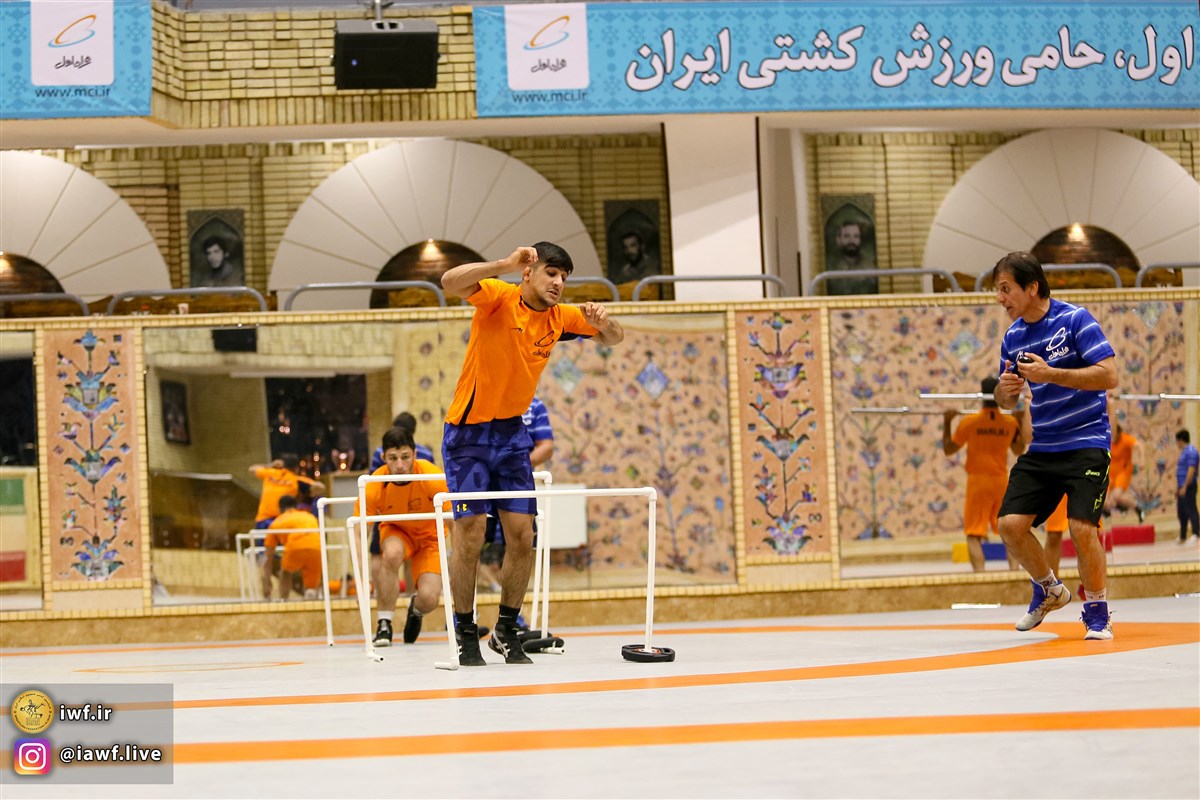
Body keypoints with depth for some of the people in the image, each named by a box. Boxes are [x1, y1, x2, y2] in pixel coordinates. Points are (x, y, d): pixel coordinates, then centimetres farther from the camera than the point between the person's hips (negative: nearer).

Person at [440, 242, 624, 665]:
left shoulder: (560, 317, 3)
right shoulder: (499, 298, -14)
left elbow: (614, 338, 14)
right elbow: (450, 282, -32)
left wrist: (603, 320, -10)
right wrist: (506, 264, -41)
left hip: (512, 433, 6)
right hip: (469, 431, -6)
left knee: (522, 537, 1)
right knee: (470, 536, -7)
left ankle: (506, 631, 16)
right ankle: (465, 635, 4)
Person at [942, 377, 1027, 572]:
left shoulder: (969, 422, -10)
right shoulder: (1010, 422, -1)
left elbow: (948, 449, -2)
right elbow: (1019, 450, 16)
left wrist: (947, 422, 3)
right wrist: (1020, 421, 19)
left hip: (978, 482, -3)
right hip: (1002, 482, 3)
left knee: (974, 535, -4)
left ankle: (980, 574, -20)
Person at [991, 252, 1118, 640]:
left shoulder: (1075, 319, -11)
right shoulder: (1012, 337, 7)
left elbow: (1108, 376, -19)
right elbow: (1006, 401, 17)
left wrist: (1049, 374, -25)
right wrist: (1004, 390, -8)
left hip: (1086, 443, -6)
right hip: (1041, 447, 6)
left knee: (1082, 526, -18)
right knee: (1011, 524, -6)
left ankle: (1097, 612, 2)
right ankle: (1049, 590, 20)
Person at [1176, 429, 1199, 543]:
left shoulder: (1191, 452, -13)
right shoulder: (1184, 452, 17)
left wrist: (1185, 487, -22)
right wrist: (1177, 487, 22)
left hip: (1188, 487, -10)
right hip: (1182, 487, 10)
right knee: (1181, 512, 14)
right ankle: (1183, 537, 22)